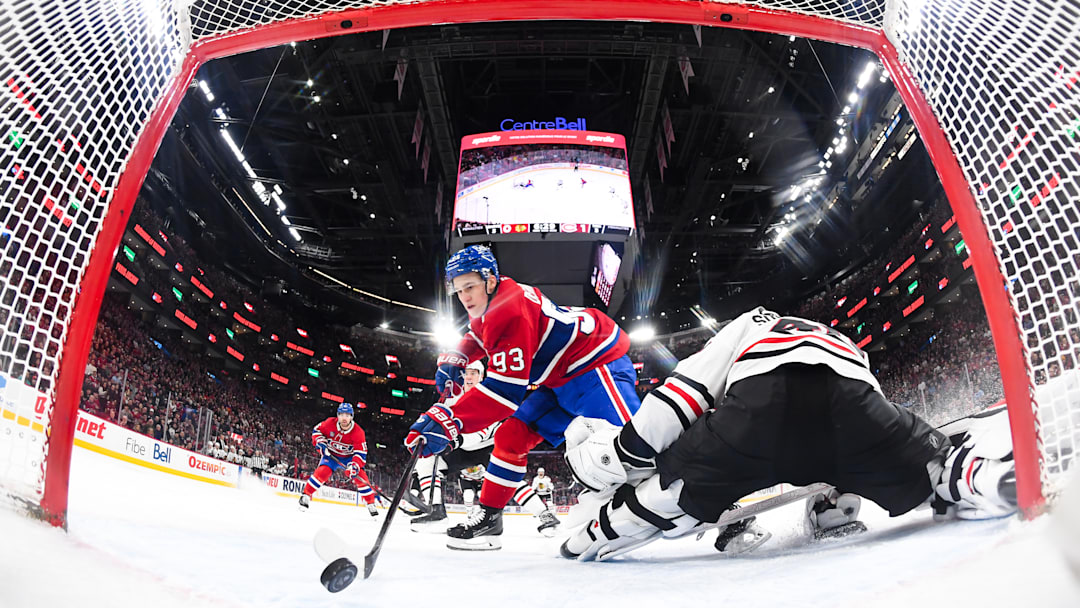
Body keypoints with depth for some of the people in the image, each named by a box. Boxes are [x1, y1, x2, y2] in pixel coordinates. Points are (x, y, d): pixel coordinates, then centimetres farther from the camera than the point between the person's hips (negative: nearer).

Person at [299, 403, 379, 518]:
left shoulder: (358, 432, -25)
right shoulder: (330, 423, -21)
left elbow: (361, 452, -26)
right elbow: (316, 430, -2)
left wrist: (355, 466, -41)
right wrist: (320, 442, -19)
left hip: (349, 457, -1)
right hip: (331, 455, 1)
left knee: (360, 476, -14)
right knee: (322, 472, -24)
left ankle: (371, 504, -3)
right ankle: (306, 495, -5)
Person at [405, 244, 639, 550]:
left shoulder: (512, 308, -27)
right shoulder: (489, 307, 4)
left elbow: (506, 388, -35)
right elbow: (477, 338, 29)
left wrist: (448, 421, -40)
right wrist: (453, 359, 7)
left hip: (597, 365, -10)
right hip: (559, 381, 10)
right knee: (512, 436, 5)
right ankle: (488, 517, 15)